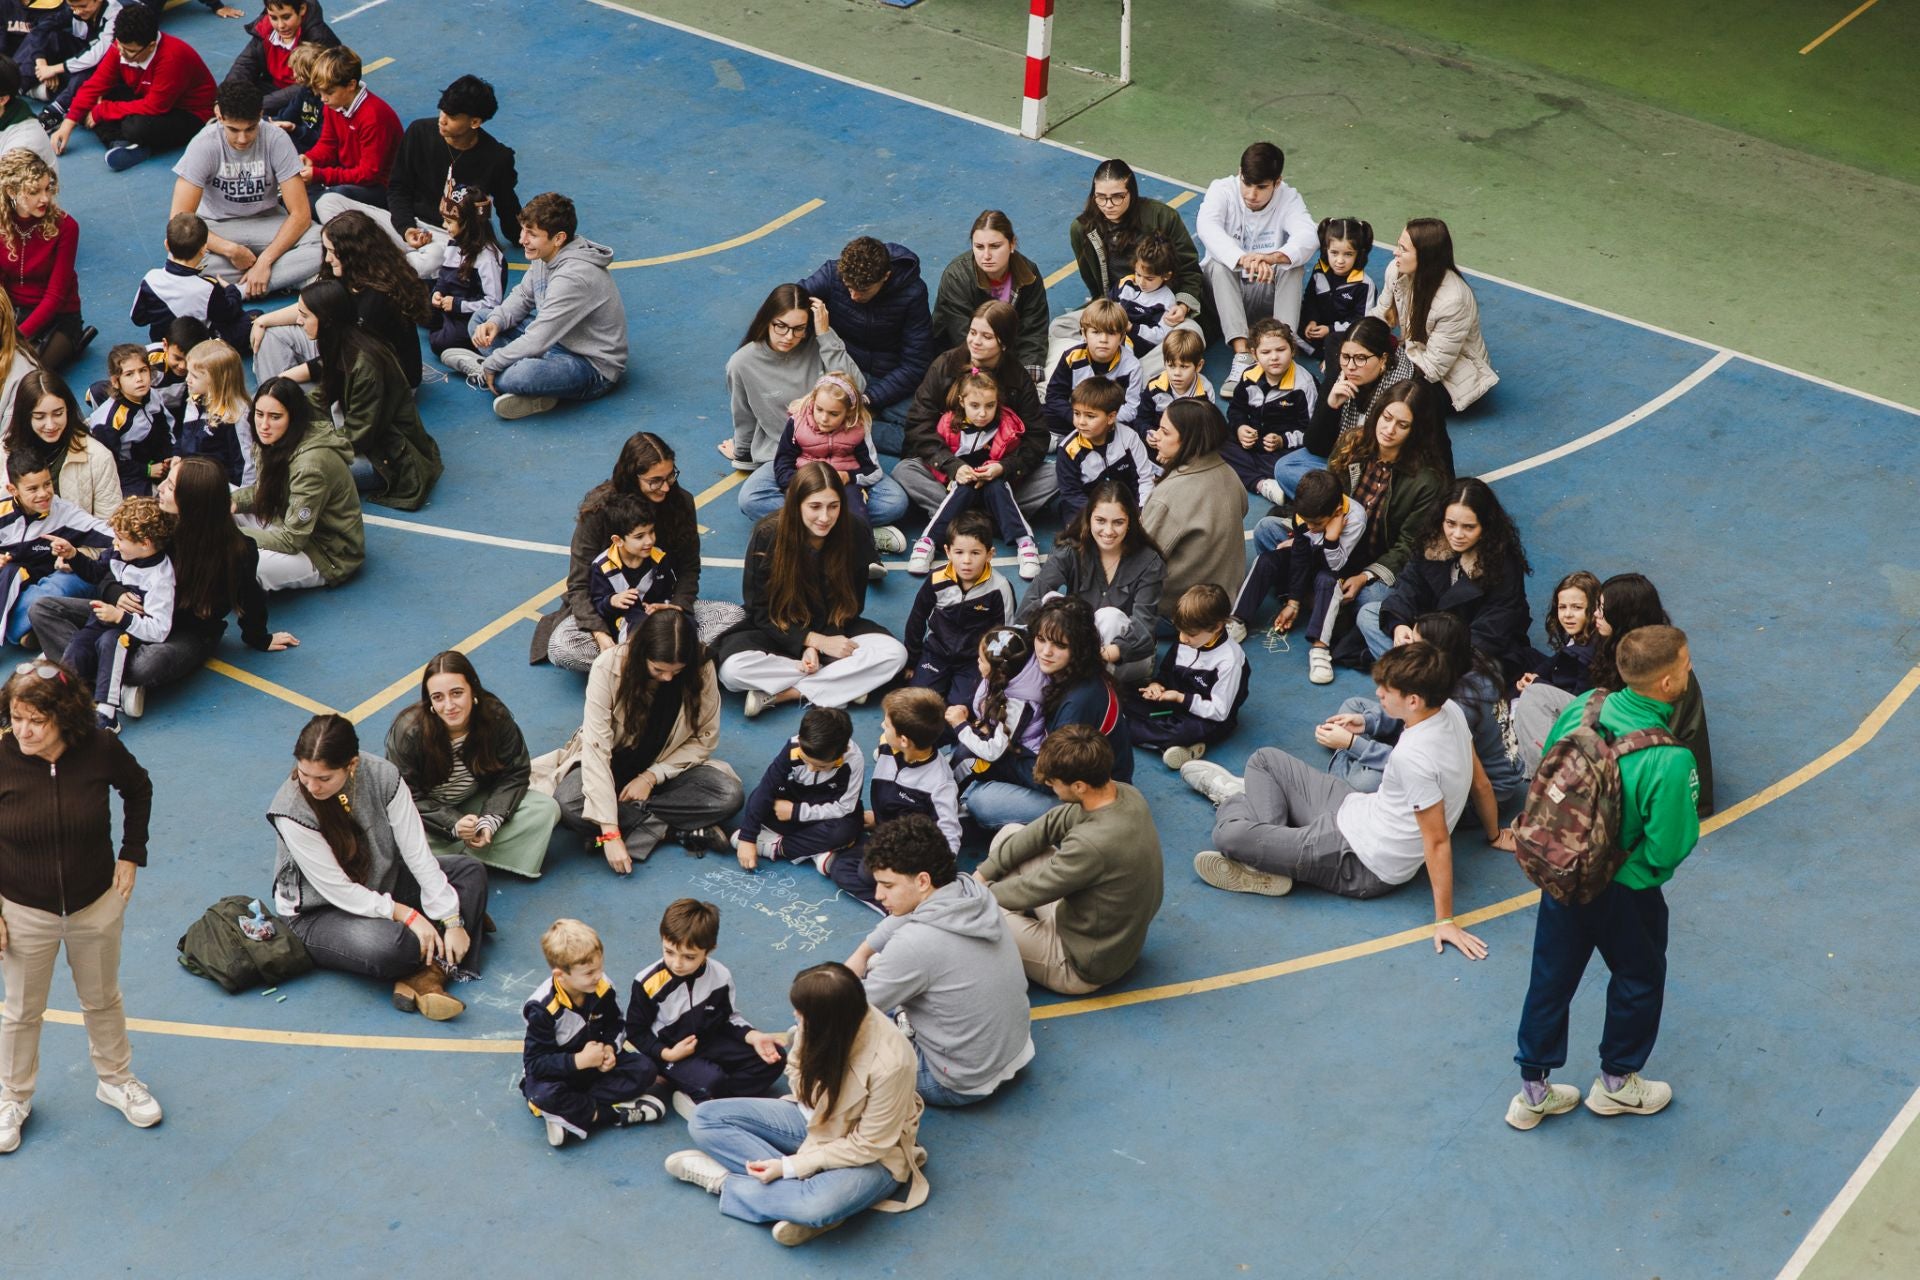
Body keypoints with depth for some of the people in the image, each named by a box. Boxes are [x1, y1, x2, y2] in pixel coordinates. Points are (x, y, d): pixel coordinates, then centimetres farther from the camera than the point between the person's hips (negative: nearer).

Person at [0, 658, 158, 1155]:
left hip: (97, 905, 1)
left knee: (102, 1001, 23)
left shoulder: (101, 750, -19)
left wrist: (131, 854, 0)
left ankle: (116, 1080, 47)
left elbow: (139, 789, 4)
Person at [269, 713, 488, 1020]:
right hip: (317, 913, -6)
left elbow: (417, 853, -14)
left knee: (471, 871, -7)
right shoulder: (291, 811, -27)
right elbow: (338, 891, -23)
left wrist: (452, 921, -17)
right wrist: (406, 915, -25)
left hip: (382, 885, 6)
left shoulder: (382, 777, -18)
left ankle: (425, 975, -24)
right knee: (383, 946, -37)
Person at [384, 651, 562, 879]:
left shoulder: (495, 717, -19)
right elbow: (407, 798, -20)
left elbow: (513, 774, -10)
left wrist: (491, 820, -25)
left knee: (546, 809, -17)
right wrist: (453, 824, -32)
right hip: (426, 815, -4)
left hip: (476, 804, 4)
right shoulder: (407, 731, -26)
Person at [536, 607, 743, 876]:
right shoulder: (608, 668, -27)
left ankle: (633, 823, -22)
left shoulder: (701, 671, -20)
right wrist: (609, 832, -38)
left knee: (730, 794, -26)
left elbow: (704, 738, -7)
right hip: (610, 766, -1)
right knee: (569, 804, -34)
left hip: (666, 767, 1)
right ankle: (678, 829, -25)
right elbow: (596, 749, -31)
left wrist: (652, 777, -21)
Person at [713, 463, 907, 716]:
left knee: (895, 654, -26)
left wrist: (816, 646, -18)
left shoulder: (856, 536, -13)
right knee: (733, 668, -34)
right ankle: (843, 684, -23)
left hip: (834, 631, 3)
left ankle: (780, 693, -23)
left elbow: (852, 603, -1)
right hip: (778, 633, -2)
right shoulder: (767, 536, -19)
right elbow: (760, 610, -11)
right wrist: (817, 640, -22)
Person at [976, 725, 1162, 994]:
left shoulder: (1092, 843, -37)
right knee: (1010, 834, 9)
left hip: (1081, 968, -8)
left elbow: (1030, 891, -21)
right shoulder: (1128, 796, -11)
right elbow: (1049, 826, 1)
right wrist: (983, 873, 1)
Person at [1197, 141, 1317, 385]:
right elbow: (1206, 227, -34)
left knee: (1294, 265, -26)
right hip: (1222, 291, -1)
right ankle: (1242, 353, -46)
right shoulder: (1222, 190, -13)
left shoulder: (1288, 198, -9)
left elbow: (1308, 237, -29)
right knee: (1219, 264, -32)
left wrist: (1273, 258, -52)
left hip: (1265, 293, 1)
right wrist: (1242, 260, -53)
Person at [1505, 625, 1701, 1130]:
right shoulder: (1669, 761, -33)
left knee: (1552, 977, 21)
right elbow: (1669, 849, -27)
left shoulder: (1584, 707, -15)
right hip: (1624, 893, -5)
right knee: (1639, 977, 23)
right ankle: (1616, 1082, 41)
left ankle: (1532, 1090, 36)